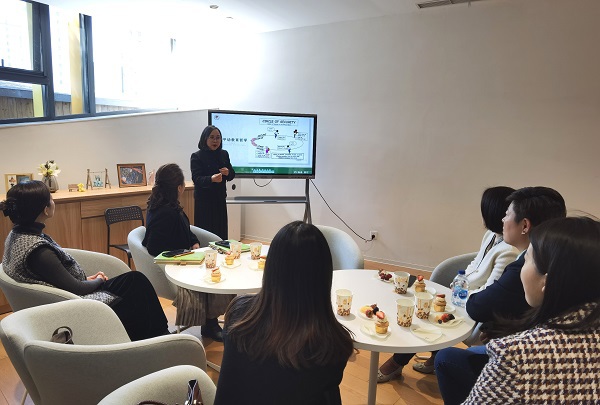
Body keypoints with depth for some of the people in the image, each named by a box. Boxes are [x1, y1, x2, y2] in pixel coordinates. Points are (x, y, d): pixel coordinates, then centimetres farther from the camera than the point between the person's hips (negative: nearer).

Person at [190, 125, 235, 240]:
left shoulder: (224, 154, 7)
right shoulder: (196, 156, -7)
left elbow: (232, 175, 12)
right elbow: (196, 179, -17)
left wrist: (228, 173, -12)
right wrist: (211, 179, -36)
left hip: (220, 199, 5)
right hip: (203, 201, -5)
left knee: (221, 232, 8)